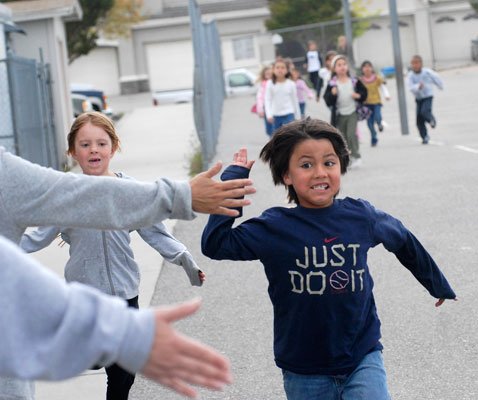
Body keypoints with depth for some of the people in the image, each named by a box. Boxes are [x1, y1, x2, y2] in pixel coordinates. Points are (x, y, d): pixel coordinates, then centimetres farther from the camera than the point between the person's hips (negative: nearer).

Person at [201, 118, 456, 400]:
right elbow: (215, 244, -16)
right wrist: (233, 179, -13)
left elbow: (403, 241, 16)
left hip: (363, 358, 1)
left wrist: (438, 285, 30)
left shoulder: (361, 216, -2)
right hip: (304, 373, 0)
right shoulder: (275, 227, -8)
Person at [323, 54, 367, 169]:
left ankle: (356, 157, -3)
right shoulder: (332, 84, -6)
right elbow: (327, 100, -10)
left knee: (351, 134, -14)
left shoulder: (354, 81, -3)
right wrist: (332, 94, -28)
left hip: (352, 113, -1)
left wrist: (359, 96, -12)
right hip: (339, 115, 1)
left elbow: (364, 92, 8)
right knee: (343, 138, 9)